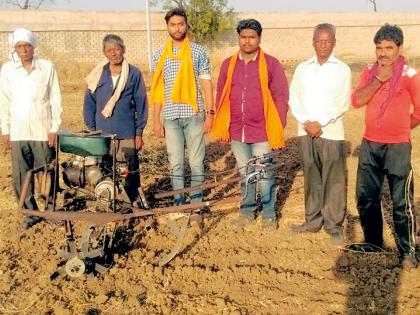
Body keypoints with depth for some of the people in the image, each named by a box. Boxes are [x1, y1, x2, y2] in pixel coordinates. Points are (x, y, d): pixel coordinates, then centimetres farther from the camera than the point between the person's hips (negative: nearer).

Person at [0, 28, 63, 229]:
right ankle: (30, 213, 20)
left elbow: (55, 100, 0)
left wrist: (54, 128, -4)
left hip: (42, 132, -2)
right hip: (17, 133, 2)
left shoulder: (47, 67, -2)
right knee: (20, 177, 5)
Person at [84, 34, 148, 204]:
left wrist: (139, 133, -2)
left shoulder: (134, 74, -1)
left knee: (130, 170, 3)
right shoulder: (98, 75, 5)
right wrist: (91, 130, 5)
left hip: (127, 134, -2)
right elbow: (89, 103, 9)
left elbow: (141, 104, 1)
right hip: (102, 134, 2)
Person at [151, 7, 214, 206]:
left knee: (196, 161, 3)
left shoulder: (198, 52, 2)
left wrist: (209, 113, -7)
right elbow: (158, 89, 10)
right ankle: (179, 202, 17)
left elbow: (206, 84, 0)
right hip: (170, 116, 2)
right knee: (175, 163, 7)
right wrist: (156, 119, 6)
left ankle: (197, 201, 14)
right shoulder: (160, 55, 9)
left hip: (194, 114, -2)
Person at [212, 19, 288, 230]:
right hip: (236, 132, 4)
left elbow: (281, 97, -5)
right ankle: (247, 212, 28)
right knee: (244, 174, 15)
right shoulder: (228, 64, 6)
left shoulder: (271, 64, -4)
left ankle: (269, 215, 19)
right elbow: (221, 96, 10)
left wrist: (278, 128, -8)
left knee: (264, 176, 4)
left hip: (262, 133, -3)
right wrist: (221, 127, 7)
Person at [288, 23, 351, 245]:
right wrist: (306, 123, -8)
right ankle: (313, 220, 19)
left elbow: (343, 103, -5)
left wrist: (320, 123, -12)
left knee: (334, 180, -3)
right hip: (306, 131, 3)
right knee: (311, 178, 9)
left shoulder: (342, 69, 2)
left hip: (331, 132, -3)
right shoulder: (302, 68, 11)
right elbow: (293, 99, 6)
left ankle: (334, 225, 5)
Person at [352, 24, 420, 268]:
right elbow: (357, 101, -7)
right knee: (366, 198, 14)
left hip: (397, 147, -5)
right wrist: (378, 79, -15)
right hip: (369, 145, 5)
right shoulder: (370, 72, 6)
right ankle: (372, 242, 32)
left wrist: (400, 129, 6)